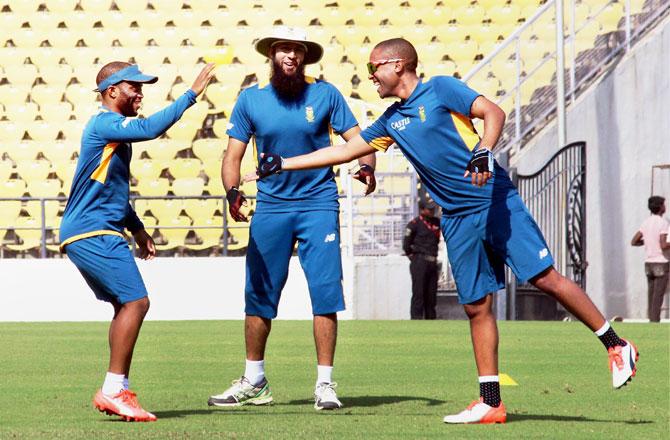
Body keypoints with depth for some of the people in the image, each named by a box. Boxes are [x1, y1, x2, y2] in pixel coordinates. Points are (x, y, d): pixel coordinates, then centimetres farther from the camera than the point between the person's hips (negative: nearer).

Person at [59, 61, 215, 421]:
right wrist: (192, 94, -30)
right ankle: (113, 391, -15)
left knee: (126, 305, 12)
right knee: (135, 301, -15)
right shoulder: (104, 124, -13)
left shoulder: (115, 129, 20)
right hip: (92, 233, -11)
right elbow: (149, 129, -32)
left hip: (98, 235, 11)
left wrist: (136, 229, 26)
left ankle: (118, 392, 14)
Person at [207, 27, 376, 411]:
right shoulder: (251, 99, 2)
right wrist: (232, 191, -16)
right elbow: (233, 154, 3)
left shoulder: (325, 94, -2)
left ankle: (325, 383, 0)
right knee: (259, 295, 4)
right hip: (271, 206, 2)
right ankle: (254, 383, 18)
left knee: (325, 291, -8)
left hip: (318, 204, -2)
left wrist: (367, 168, -23)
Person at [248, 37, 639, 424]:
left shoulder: (440, 89, -3)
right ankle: (490, 403, 4)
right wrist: (282, 164, 22)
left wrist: (484, 151, -30)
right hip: (458, 220, 6)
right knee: (477, 306, 3)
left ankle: (616, 346, -3)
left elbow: (493, 112, -13)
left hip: (496, 202, -6)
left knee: (546, 279, -12)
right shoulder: (391, 122, 17)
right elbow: (344, 151, 23)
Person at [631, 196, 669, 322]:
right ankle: (655, 321, -8)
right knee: (658, 296, -5)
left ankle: (651, 319, 10)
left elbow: (633, 242, 8)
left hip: (648, 263, 6)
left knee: (651, 294, 10)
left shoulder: (646, 222, 7)